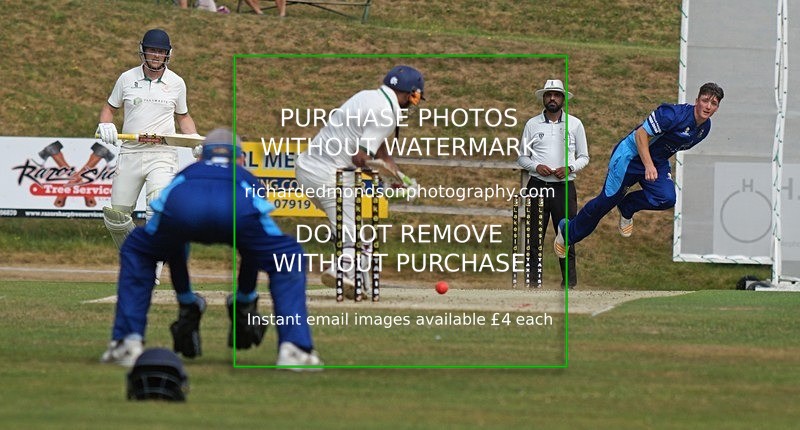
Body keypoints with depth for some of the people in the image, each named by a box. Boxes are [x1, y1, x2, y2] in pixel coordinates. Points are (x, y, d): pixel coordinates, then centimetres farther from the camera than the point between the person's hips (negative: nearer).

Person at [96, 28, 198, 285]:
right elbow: (109, 108, 17)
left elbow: (183, 116, 21)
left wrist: (194, 138, 2)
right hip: (130, 155, 2)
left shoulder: (176, 83, 7)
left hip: (162, 155, -2)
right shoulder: (127, 79, 6)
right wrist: (105, 125, -5)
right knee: (115, 218, 1)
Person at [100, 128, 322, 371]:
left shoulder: (187, 173, 48)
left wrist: (185, 300, 64)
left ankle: (128, 343, 20)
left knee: (136, 252, 31)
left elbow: (175, 253, 54)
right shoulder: (248, 180, 45)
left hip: (181, 205, 1)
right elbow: (256, 251, 52)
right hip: (238, 206, -1)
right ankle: (293, 349, 9)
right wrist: (247, 297, 64)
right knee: (289, 259, 24)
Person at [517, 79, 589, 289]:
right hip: (538, 185, 0)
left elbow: (584, 157, 11)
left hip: (564, 186, 0)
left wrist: (569, 168, -8)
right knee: (534, 235, -4)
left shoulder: (575, 124, 9)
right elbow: (522, 157, 11)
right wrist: (536, 166, -9)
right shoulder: (532, 124, 9)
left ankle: (570, 281, 3)